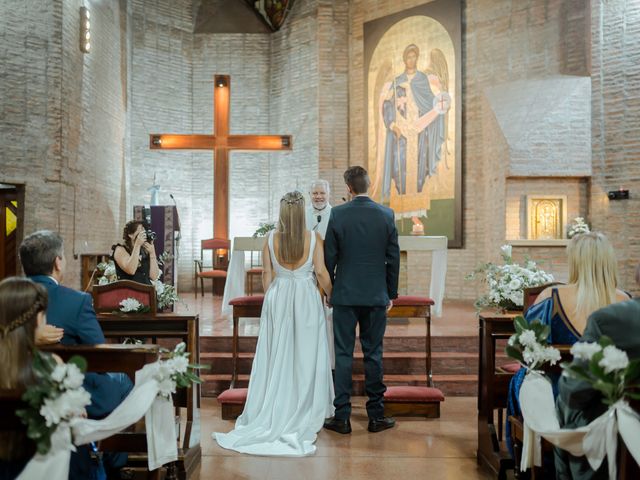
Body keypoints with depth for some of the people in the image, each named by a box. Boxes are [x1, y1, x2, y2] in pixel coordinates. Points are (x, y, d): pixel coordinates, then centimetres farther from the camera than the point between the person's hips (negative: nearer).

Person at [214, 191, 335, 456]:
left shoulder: (271, 238, -3)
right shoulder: (313, 238, -8)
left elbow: (267, 273, 1)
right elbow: (321, 273, -8)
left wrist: (270, 299, 14)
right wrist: (332, 294, 8)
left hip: (278, 298, 2)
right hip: (306, 299, -1)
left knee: (277, 355, 10)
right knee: (305, 355, 8)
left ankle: (275, 412, 17)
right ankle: (305, 412, 16)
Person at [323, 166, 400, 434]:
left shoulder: (338, 214, -6)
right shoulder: (386, 215, -1)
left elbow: (329, 256, -3)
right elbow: (393, 258, 2)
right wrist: (391, 293, 11)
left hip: (345, 294, -1)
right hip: (376, 295, 2)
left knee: (343, 354, 5)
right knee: (373, 354, 9)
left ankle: (342, 417, 10)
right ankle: (376, 416, 17)